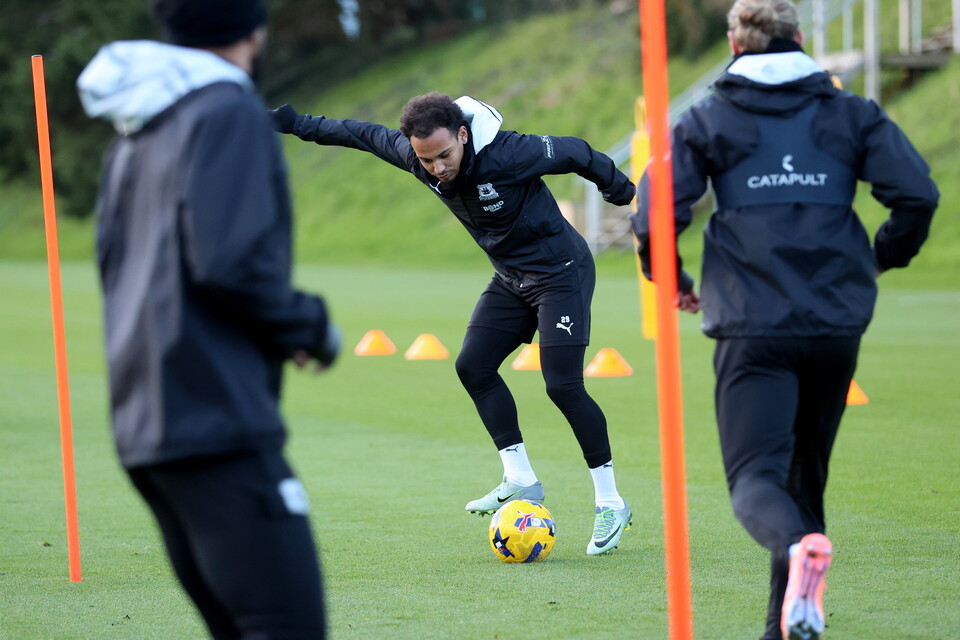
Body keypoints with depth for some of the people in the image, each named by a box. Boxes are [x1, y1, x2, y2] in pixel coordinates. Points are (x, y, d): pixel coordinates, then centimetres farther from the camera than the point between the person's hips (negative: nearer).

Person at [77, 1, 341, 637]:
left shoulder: (135, 135, 18)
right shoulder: (229, 111, -8)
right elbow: (229, 261, -18)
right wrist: (312, 326, -2)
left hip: (145, 424, 9)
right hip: (218, 421, -9)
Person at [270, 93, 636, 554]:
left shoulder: (507, 154, -31)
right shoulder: (410, 154, -13)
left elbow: (573, 153, -15)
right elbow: (361, 134, 6)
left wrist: (617, 188, 3)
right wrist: (297, 124, 15)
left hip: (560, 270, -7)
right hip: (511, 277, 7)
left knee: (563, 385, -14)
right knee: (473, 366, -2)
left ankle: (610, 503, -5)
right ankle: (521, 480, 3)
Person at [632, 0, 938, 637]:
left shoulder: (706, 122, 6)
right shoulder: (850, 113, 10)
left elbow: (655, 217, -3)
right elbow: (918, 194, -1)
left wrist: (671, 280, 16)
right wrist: (884, 256, 18)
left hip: (753, 328, -3)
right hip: (838, 324, 3)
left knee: (756, 477, -8)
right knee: (805, 474, 18)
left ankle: (800, 547, -41)